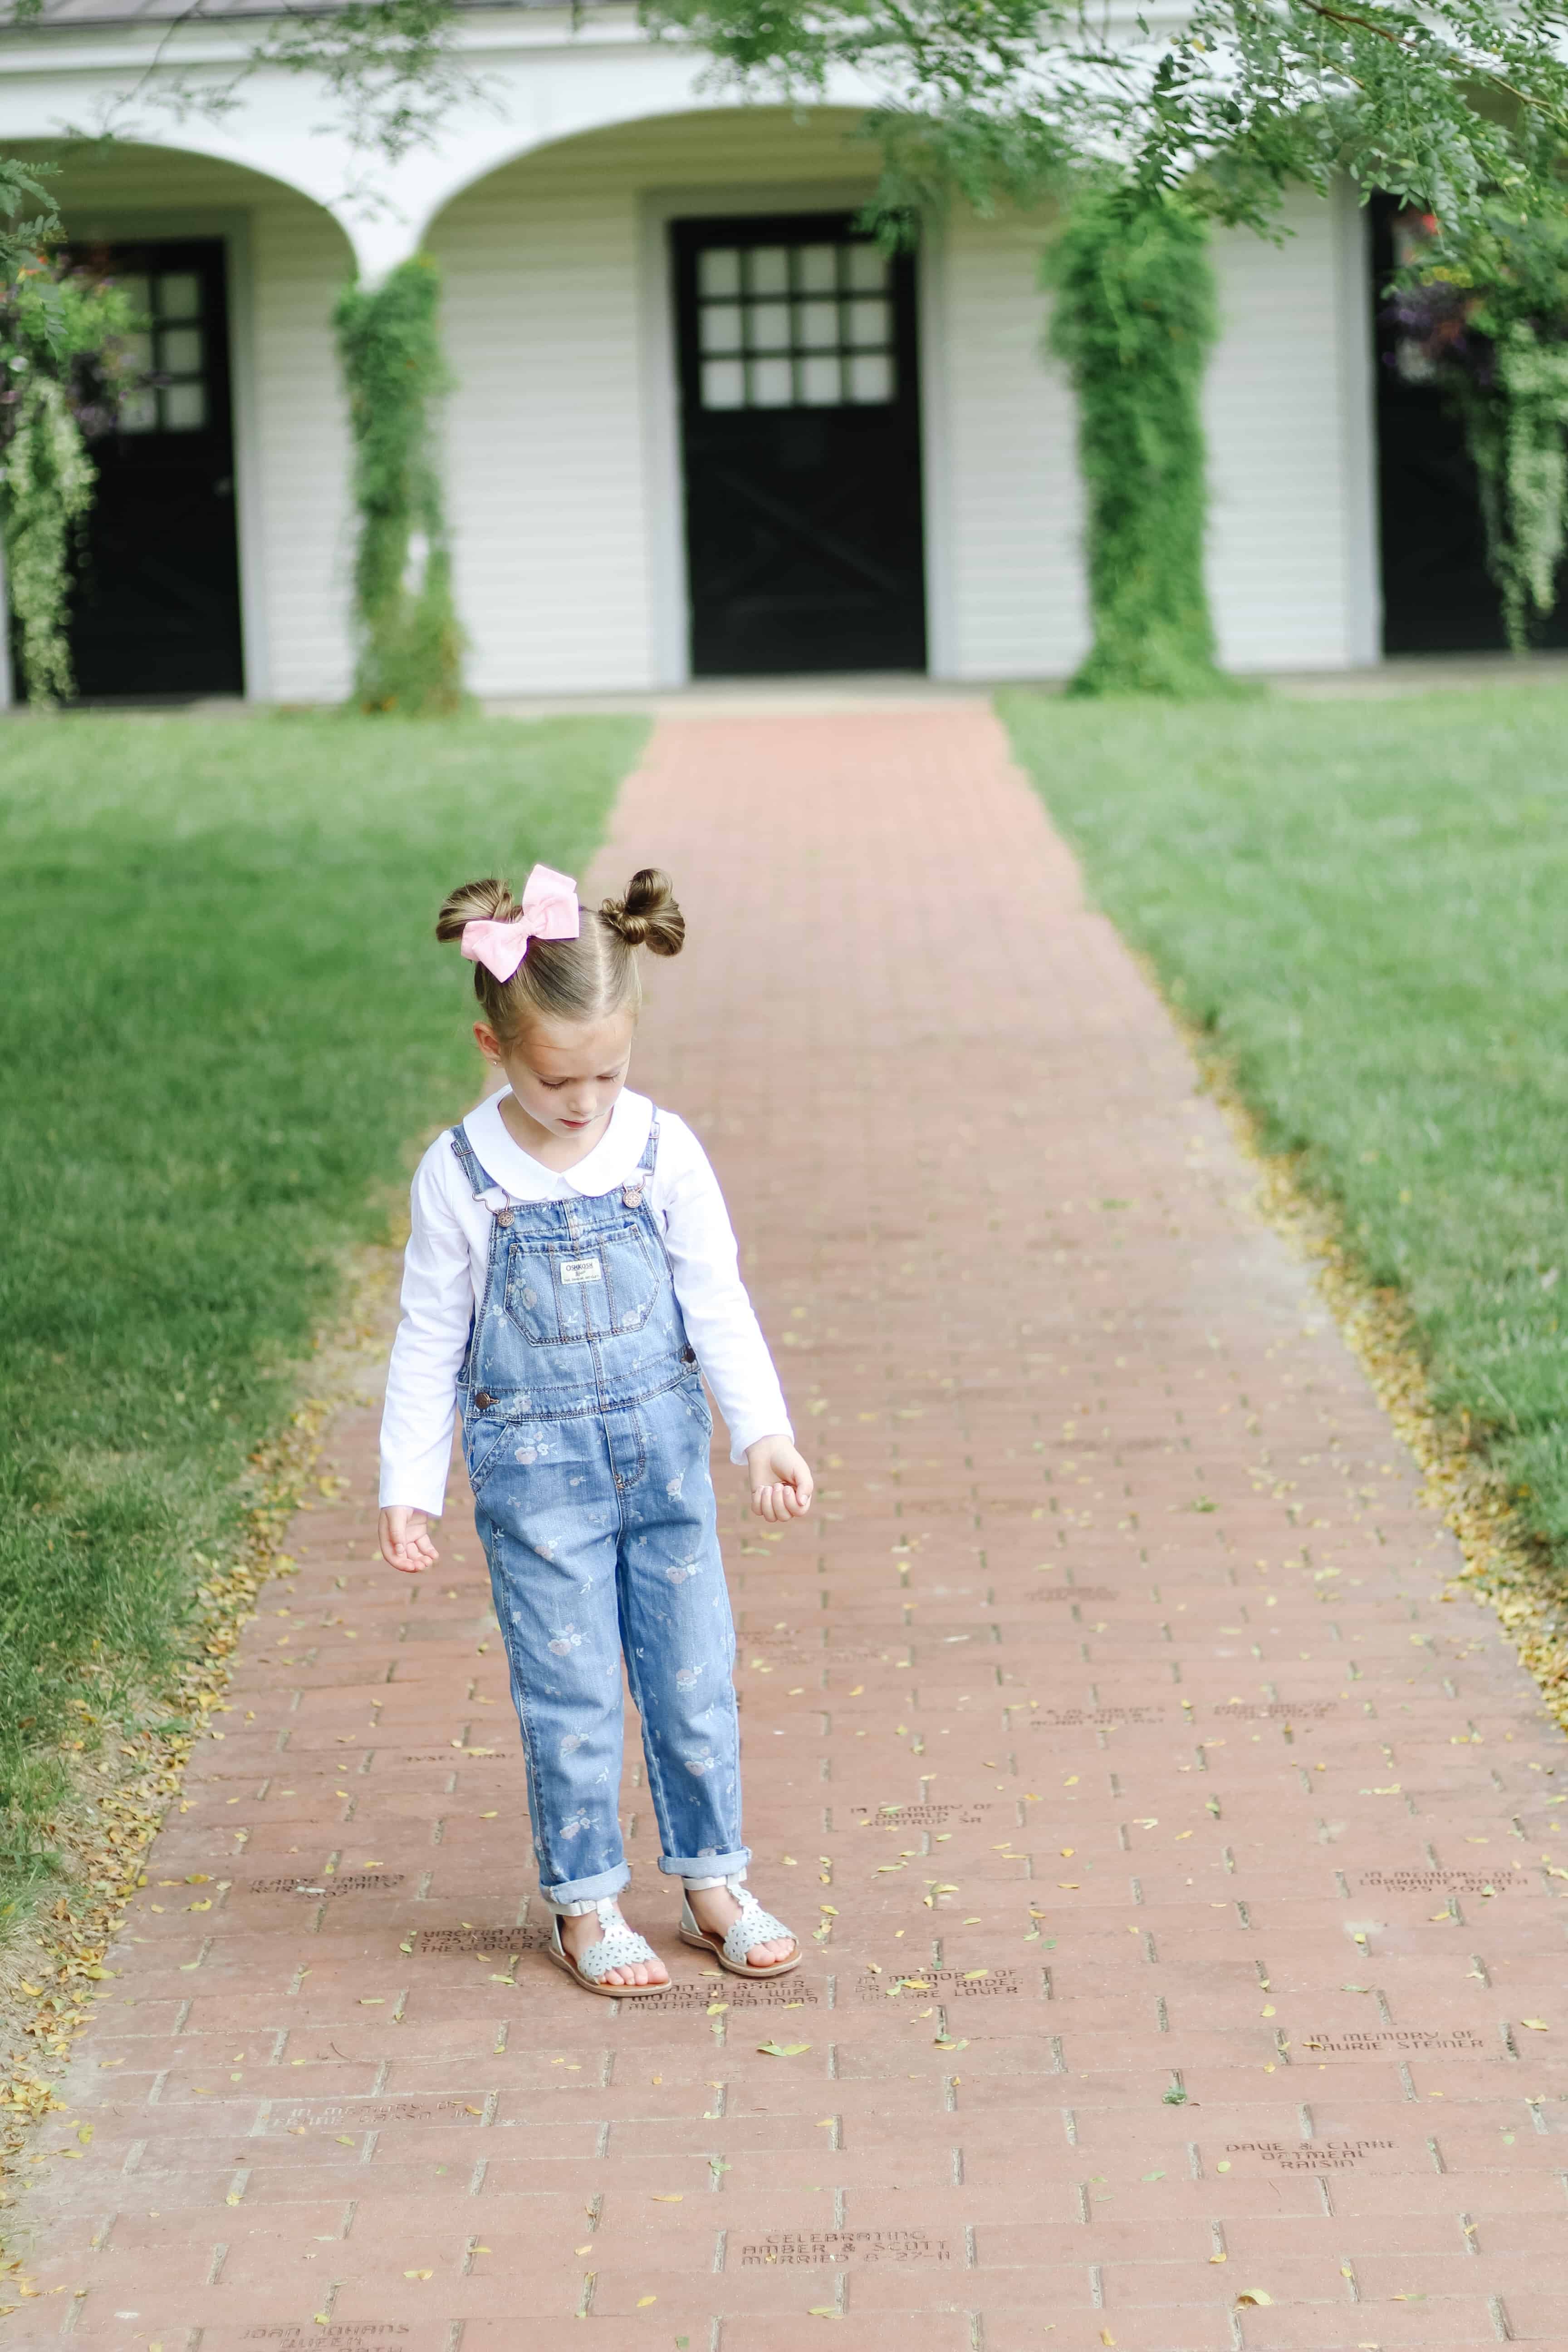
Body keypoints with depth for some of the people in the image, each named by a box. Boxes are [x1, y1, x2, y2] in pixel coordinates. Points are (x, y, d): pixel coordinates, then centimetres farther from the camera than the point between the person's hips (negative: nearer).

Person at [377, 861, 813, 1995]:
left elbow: (717, 1304, -2)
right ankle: (585, 1904, 17)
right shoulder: (462, 1177, -10)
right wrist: (408, 1487, -2)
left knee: (696, 1677, 9)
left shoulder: (664, 1152, -6)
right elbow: (430, 1339, -3)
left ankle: (714, 1883, 25)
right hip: (537, 1473, -2)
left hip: (663, 1454, 2)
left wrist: (765, 1432, -13)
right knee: (571, 1697, 3)